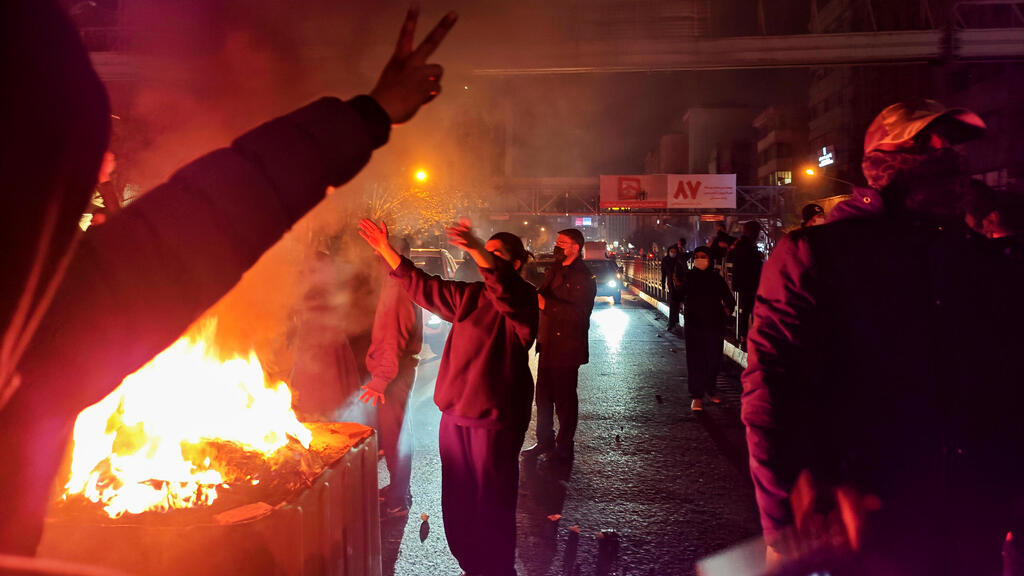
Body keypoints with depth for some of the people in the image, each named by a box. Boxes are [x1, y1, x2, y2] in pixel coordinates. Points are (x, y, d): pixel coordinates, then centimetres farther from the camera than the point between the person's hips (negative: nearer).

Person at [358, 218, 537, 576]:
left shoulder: (523, 299, -8)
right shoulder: (469, 295, 13)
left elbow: (505, 291, -31)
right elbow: (423, 286, 19)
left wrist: (477, 251, -47)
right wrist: (385, 250, 14)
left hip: (496, 419, -7)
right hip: (454, 415, 7)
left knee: (492, 505, 1)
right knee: (457, 502, 15)